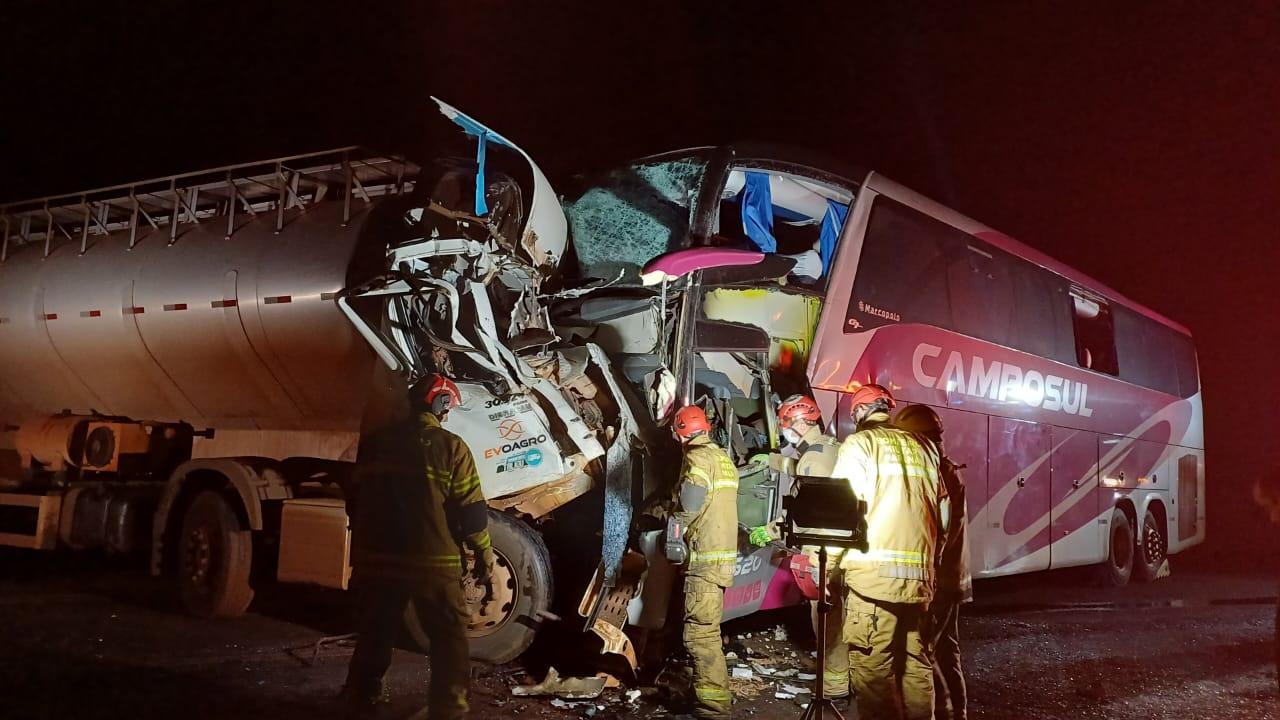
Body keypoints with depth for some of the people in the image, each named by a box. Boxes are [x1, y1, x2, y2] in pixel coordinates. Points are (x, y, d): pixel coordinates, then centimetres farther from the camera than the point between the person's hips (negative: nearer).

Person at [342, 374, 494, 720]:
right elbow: (471, 509, -9)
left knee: (375, 631, 20)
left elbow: (359, 500, 16)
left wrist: (364, 548, 28)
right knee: (450, 638, 5)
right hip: (434, 561, -5)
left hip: (377, 557, 5)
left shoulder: (377, 443, 7)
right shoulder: (450, 447, -8)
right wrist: (485, 555, 2)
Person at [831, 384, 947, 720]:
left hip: (876, 572, -6)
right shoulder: (923, 447, 17)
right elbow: (942, 511, 17)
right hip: (919, 576, 6)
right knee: (916, 664, 13)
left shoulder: (860, 443, 1)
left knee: (873, 669, -4)